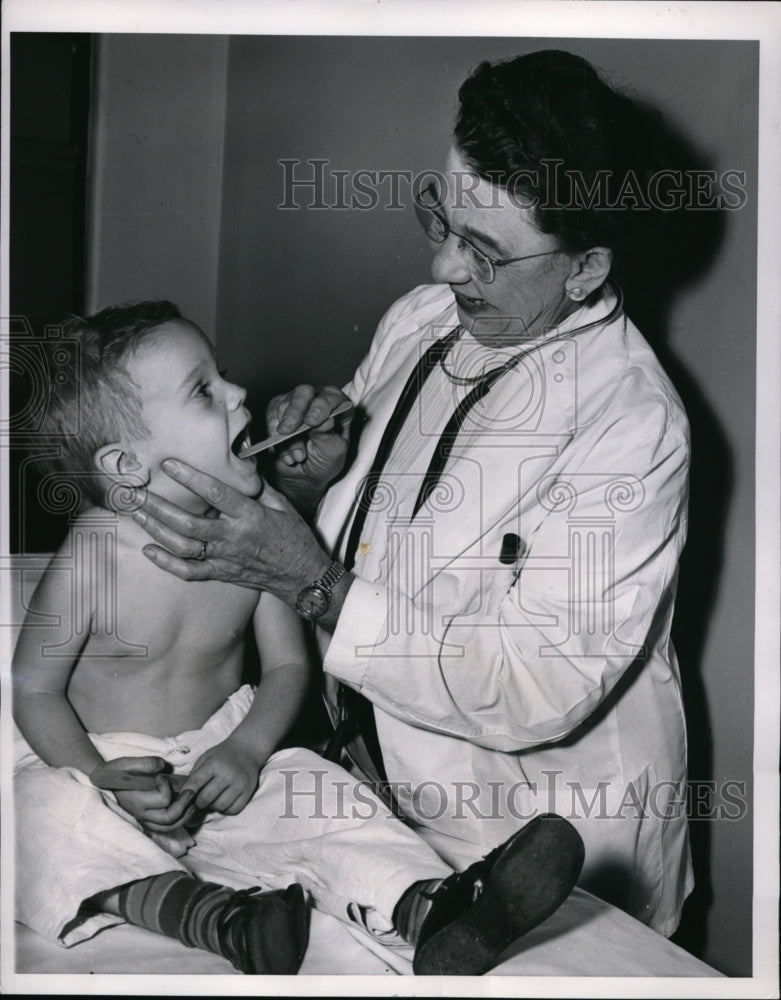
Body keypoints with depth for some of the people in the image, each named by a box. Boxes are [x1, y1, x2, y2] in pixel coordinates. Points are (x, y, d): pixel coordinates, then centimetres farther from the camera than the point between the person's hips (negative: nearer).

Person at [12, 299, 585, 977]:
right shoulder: (93, 559, -20)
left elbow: (288, 665, 1)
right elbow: (35, 691, -10)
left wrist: (247, 749, -17)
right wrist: (108, 781, -23)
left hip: (221, 751, 3)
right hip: (101, 761, -3)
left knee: (323, 798, -21)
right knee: (55, 824, -34)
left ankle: (433, 910, -40)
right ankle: (219, 919, -49)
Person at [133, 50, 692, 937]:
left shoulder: (632, 425, -25)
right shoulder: (418, 319, -3)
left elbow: (540, 694, -28)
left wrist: (317, 585, -31)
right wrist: (310, 478, -15)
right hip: (380, 785, 6)